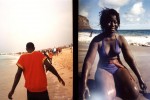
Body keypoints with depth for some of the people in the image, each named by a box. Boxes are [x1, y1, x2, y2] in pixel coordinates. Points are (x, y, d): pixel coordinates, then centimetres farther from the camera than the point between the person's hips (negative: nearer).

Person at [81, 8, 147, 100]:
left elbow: (130, 59, -3)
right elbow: (88, 61, -23)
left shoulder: (121, 39, -5)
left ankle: (116, 85, 8)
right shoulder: (97, 40, -14)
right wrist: (84, 85, -35)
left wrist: (140, 78, -6)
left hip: (118, 68, 3)